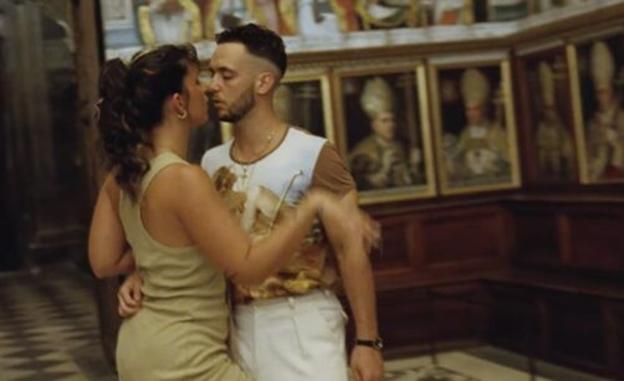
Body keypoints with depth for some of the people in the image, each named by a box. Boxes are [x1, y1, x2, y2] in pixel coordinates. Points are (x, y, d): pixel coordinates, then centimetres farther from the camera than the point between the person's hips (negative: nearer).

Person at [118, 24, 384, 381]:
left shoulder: (313, 155, -10)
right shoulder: (212, 162, 7)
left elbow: (350, 248, -10)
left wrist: (367, 340, -12)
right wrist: (143, 275, -8)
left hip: (302, 324, -5)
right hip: (239, 327, 5)